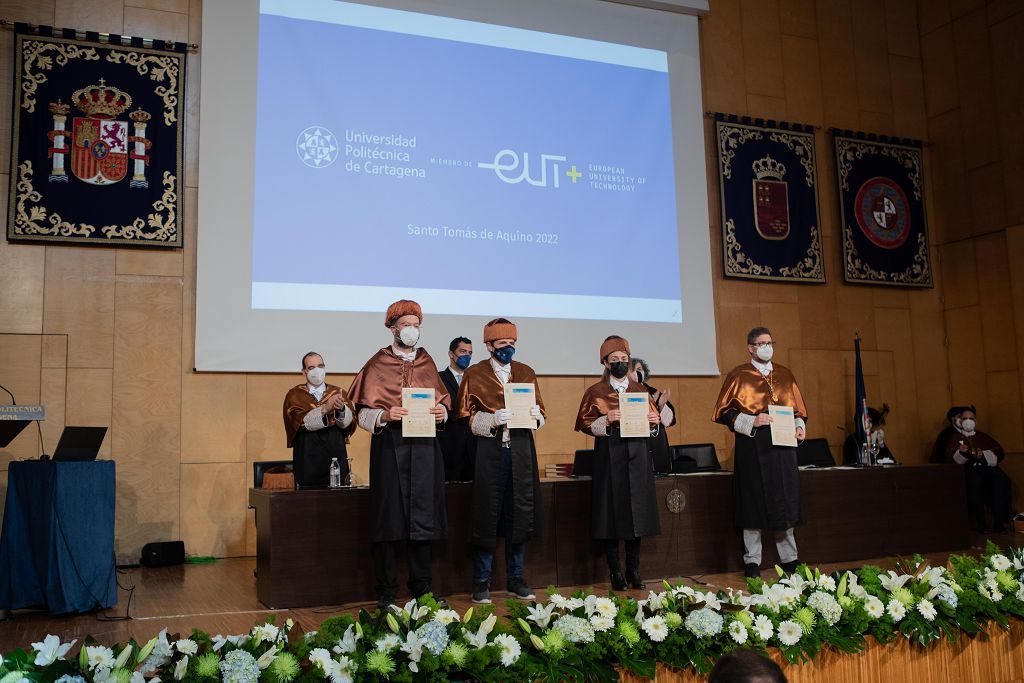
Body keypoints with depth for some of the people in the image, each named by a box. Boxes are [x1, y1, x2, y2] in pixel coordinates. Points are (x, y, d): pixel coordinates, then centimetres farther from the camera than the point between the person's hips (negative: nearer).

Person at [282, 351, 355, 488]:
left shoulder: (338, 392, 13)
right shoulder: (295, 395, 9)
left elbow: (349, 422, -3)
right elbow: (301, 421, -10)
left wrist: (341, 409, -24)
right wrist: (324, 408, -24)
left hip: (336, 454, 2)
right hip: (307, 458, -1)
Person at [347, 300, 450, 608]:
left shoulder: (426, 362, 14)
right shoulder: (378, 364, 3)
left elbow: (443, 398, 17)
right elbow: (363, 413, -1)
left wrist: (441, 411, -5)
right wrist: (386, 415, -20)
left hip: (424, 444, 4)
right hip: (389, 445, -3)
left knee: (422, 514, 6)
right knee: (389, 517, -3)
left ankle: (422, 587, 16)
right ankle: (386, 592, 7)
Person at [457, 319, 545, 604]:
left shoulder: (527, 372, 14)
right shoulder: (475, 374, 4)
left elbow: (540, 413, 16)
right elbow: (466, 418, 0)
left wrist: (533, 415, -7)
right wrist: (493, 419, -16)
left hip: (521, 450, 3)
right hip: (489, 452, -3)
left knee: (519, 515, 6)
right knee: (487, 516, -1)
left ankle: (515, 578, 19)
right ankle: (481, 582, 10)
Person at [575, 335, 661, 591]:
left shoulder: (640, 390, 13)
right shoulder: (595, 392, 3)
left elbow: (654, 421, 14)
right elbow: (585, 424, -3)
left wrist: (654, 421, -8)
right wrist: (606, 420, -20)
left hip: (637, 456, 3)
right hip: (609, 457, -3)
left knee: (636, 512, 4)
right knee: (612, 514, -2)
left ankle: (634, 571, 14)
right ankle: (616, 572, 7)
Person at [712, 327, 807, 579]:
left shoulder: (785, 375, 13)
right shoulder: (738, 376, 0)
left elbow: (798, 409, 18)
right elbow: (724, 412, -3)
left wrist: (800, 426, -2)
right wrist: (752, 421, -16)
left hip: (782, 445, 4)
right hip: (752, 447, -4)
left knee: (785, 502, 7)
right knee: (753, 503, -1)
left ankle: (789, 558, 18)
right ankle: (752, 561, 8)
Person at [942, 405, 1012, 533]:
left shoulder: (982, 436, 28)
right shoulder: (954, 438, 19)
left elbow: (999, 453, 14)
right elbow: (950, 460, 2)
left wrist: (984, 455, -6)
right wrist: (962, 453, -20)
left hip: (987, 467, 3)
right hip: (968, 469, -3)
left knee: (1002, 480, -31)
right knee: (972, 483, -38)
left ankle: (999, 520, -30)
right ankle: (981, 521, -33)